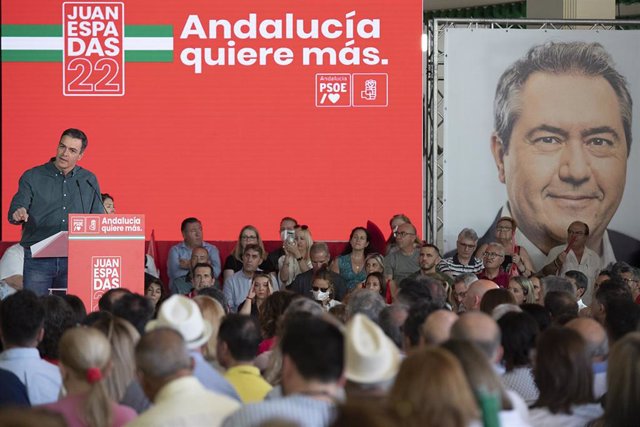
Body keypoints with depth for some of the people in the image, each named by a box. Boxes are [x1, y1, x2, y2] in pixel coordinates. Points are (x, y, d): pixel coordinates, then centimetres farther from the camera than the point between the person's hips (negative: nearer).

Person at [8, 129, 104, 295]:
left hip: (74, 260, 2)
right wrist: (18, 214, -29)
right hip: (38, 260, -2)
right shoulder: (33, 177, 4)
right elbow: (16, 209, -5)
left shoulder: (89, 181, 12)